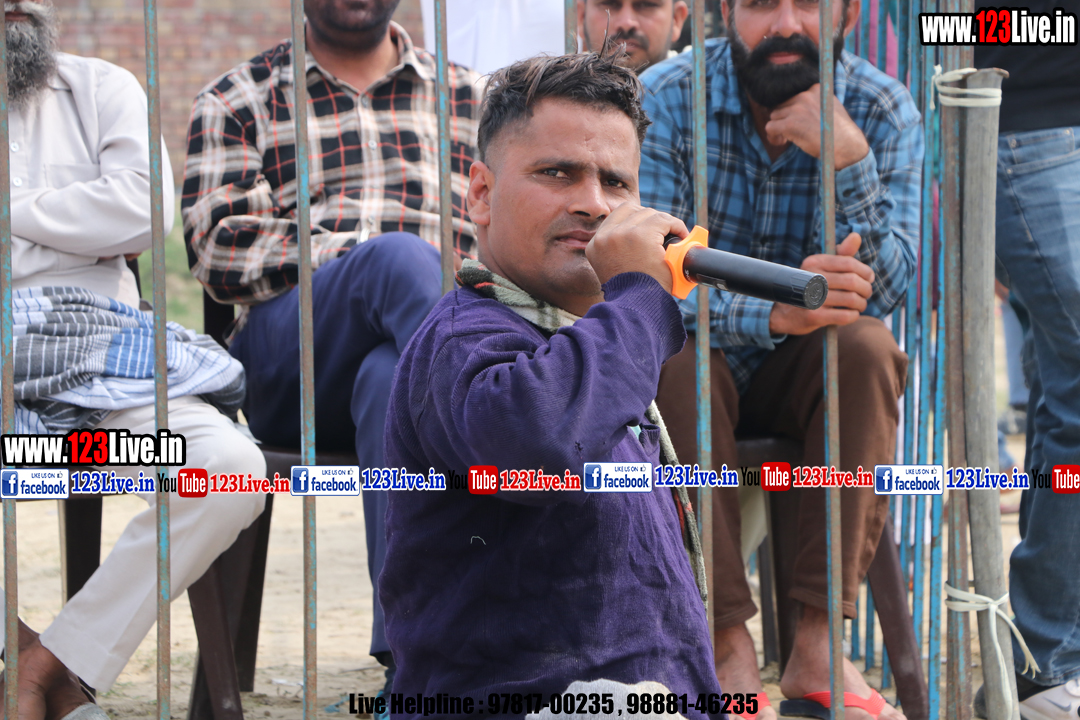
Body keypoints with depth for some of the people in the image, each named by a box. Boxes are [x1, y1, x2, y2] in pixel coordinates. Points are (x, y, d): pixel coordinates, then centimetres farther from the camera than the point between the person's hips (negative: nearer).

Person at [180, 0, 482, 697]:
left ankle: (411, 664, -48)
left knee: (392, 379, -39)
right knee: (397, 256, -35)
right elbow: (221, 249, 5)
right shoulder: (236, 102, 21)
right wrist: (359, 259, -8)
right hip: (284, 361, -1)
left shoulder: (468, 97, 26)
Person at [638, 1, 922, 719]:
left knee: (865, 345, -30)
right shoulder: (665, 100, -15)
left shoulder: (884, 112, -9)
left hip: (805, 375, 2)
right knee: (676, 360, -34)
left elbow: (883, 289, -20)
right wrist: (773, 310, -43)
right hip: (697, 372, -2)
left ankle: (818, 645, -30)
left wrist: (850, 159, -34)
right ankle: (730, 649, -31)